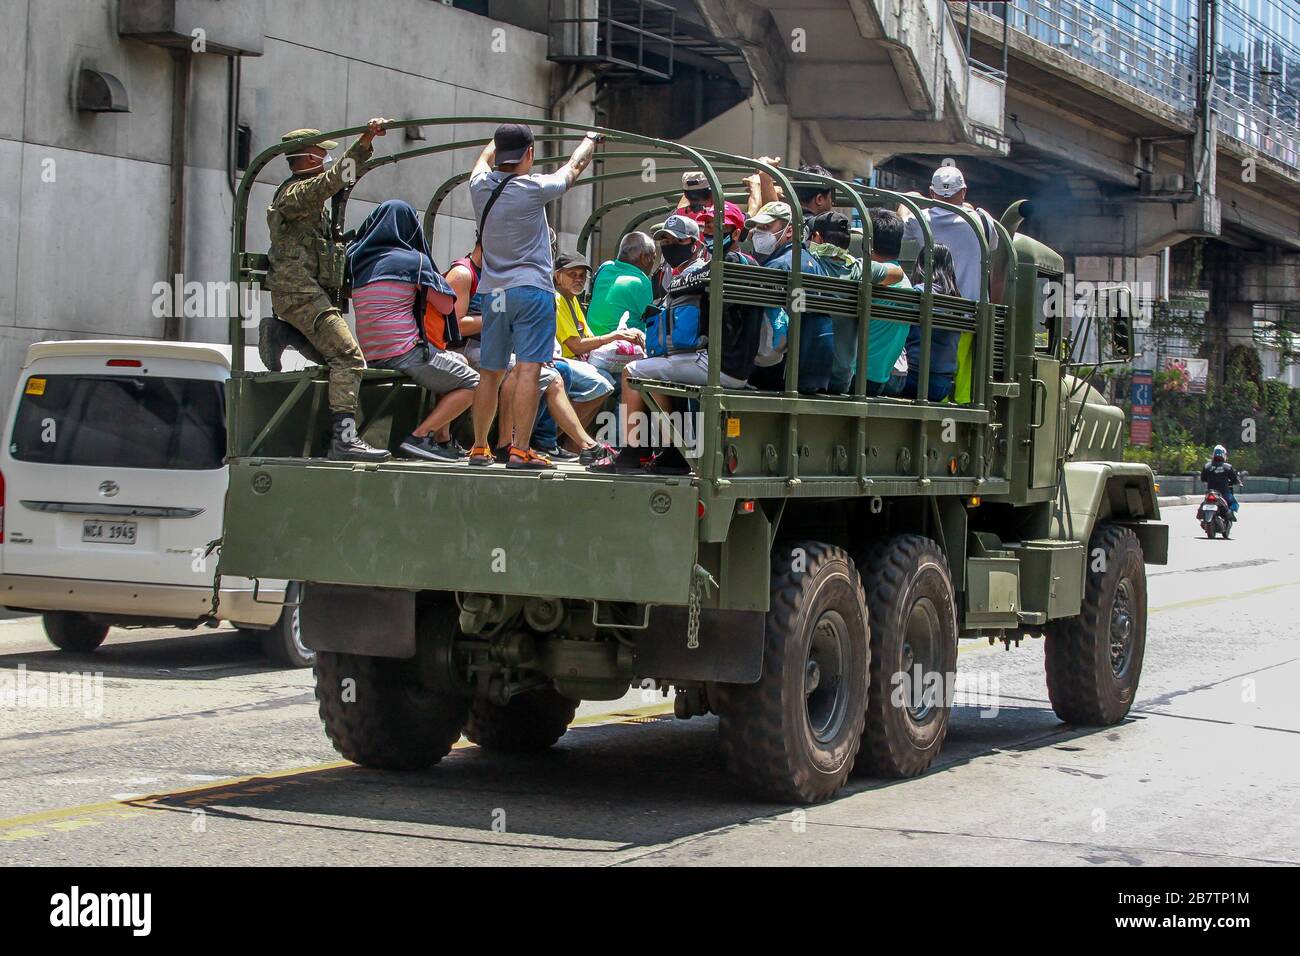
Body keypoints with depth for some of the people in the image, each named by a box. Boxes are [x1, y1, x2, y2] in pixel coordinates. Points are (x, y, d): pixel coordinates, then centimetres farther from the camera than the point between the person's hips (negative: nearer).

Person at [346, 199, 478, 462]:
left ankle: (442, 440, 20)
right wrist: (434, 276, 14)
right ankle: (419, 437, -8)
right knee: (472, 384, 3)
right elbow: (446, 306, -3)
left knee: (458, 362, 27)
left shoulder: (357, 258, 10)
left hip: (370, 356, 8)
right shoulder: (414, 260, -8)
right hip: (404, 355, -8)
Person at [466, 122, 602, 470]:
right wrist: (591, 138, 27)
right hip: (531, 288, -6)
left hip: (493, 292, 6)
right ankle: (520, 450, -15)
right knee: (528, 370, -9)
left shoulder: (480, 186, 3)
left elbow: (485, 157, 28)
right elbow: (573, 167, 8)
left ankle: (479, 447, 16)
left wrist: (502, 139, 48)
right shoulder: (532, 188, -9)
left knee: (490, 373, 11)